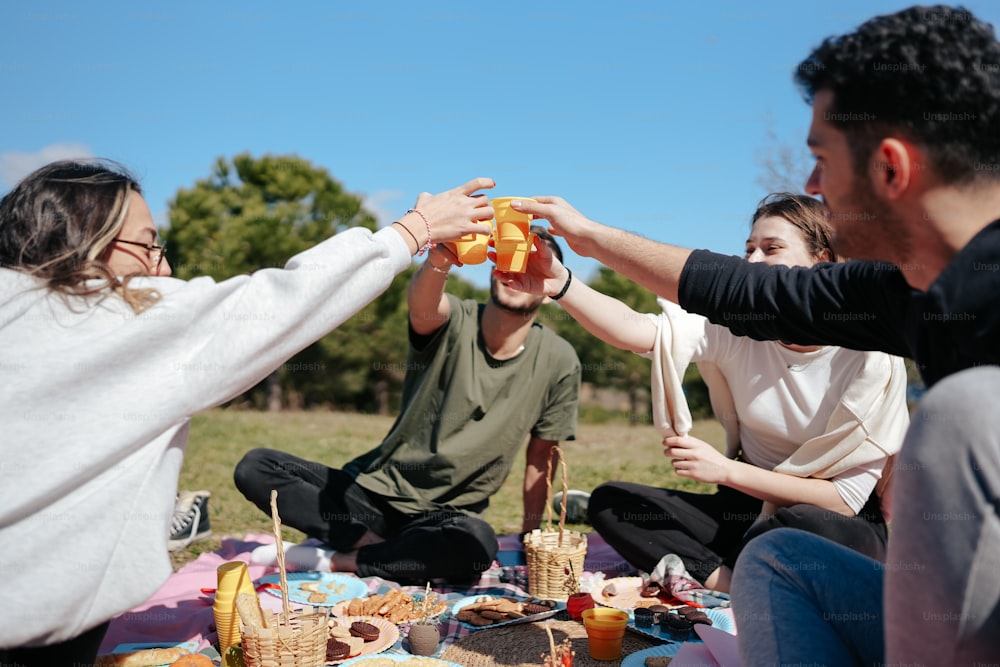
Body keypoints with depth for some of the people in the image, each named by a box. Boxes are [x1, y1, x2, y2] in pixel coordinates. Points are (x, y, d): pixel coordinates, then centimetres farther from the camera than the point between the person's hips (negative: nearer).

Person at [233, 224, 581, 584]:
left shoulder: (558, 363, -7)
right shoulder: (454, 322, -11)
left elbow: (540, 460, 2)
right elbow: (421, 302, -36)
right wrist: (439, 260, -58)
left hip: (449, 516, 0)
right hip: (377, 489, 0)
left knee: (476, 545, -37)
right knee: (254, 467, -16)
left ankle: (332, 560, -16)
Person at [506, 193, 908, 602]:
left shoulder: (873, 358, -16)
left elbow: (847, 499, -18)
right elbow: (638, 331, -27)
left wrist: (725, 469, -23)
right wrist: (559, 282, -43)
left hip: (834, 521, -4)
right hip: (750, 506, 4)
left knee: (812, 528, -39)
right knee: (610, 501, -9)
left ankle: (701, 576, -13)